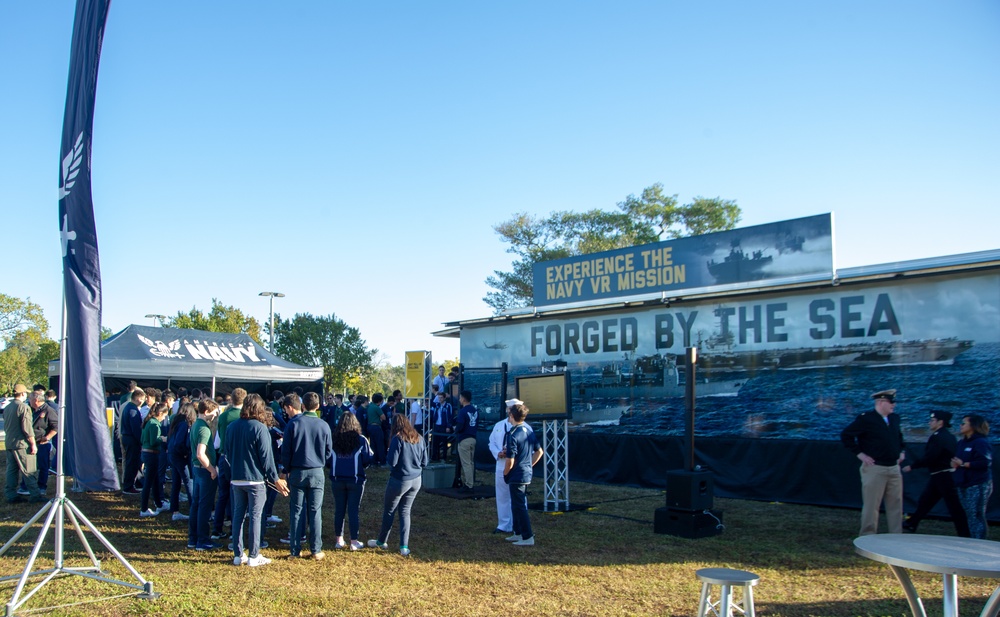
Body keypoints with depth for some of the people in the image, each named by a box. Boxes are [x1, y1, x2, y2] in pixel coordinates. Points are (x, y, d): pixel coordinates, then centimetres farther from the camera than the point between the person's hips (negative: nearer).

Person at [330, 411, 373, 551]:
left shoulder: (333, 440, -4)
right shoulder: (361, 440, -8)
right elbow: (368, 459, -6)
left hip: (337, 480, 2)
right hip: (355, 481, -2)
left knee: (339, 510, 12)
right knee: (353, 510, 4)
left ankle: (339, 540, 19)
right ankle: (354, 542, 9)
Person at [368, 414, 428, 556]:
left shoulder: (397, 439, -15)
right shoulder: (419, 439, 1)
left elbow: (392, 462, -17)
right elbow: (424, 462, 5)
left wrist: (391, 469, 4)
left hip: (400, 480, -5)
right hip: (416, 480, 5)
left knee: (389, 511, 13)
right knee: (405, 512, 14)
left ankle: (382, 542, 29)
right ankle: (404, 547, 9)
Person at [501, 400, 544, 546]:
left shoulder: (512, 435, -21)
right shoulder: (529, 431, 4)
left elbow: (510, 461, -22)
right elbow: (539, 451, 14)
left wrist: (505, 473, -5)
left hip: (516, 476, -8)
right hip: (527, 474, 8)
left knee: (519, 506, 0)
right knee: (518, 505, 20)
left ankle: (528, 537, 4)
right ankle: (519, 533, 29)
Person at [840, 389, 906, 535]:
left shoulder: (895, 419, 10)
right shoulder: (866, 419, -11)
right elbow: (845, 435, -11)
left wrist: (901, 451, 17)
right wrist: (859, 453, -11)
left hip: (894, 468, 7)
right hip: (874, 468, -7)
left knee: (896, 505, 10)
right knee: (871, 505, -1)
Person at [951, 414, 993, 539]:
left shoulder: (981, 443, -12)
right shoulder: (962, 443, 16)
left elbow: (985, 463, -23)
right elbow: (957, 460, 25)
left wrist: (963, 464, -19)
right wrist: (955, 463, 2)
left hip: (978, 486, -9)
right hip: (964, 486, 9)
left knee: (976, 517, -7)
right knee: (970, 517, 12)